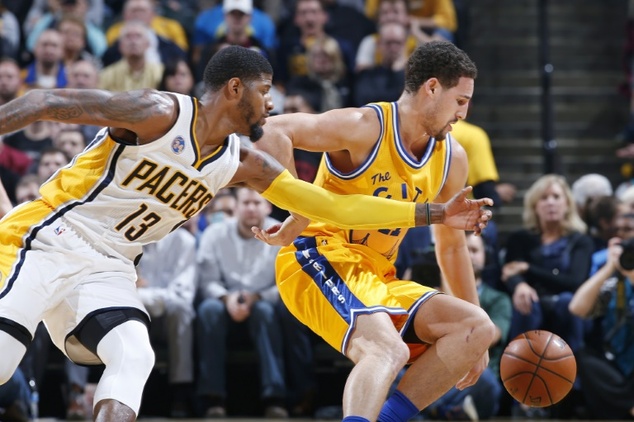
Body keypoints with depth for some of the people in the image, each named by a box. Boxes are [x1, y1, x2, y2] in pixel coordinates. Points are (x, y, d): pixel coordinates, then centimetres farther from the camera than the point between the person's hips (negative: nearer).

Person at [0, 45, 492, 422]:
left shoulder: (242, 164, 6)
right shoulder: (159, 114, -16)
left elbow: (331, 204, 8)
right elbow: (51, 102, -16)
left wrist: (435, 215, 6)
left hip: (108, 268, 6)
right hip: (46, 238, -6)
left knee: (133, 359, -16)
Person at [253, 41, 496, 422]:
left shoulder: (452, 159, 8)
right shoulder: (366, 128, -14)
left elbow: (452, 246, 20)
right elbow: (272, 131, -24)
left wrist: (472, 340, 20)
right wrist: (297, 217, -27)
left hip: (378, 277, 8)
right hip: (321, 260, -8)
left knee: (477, 327, -5)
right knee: (389, 349, -33)